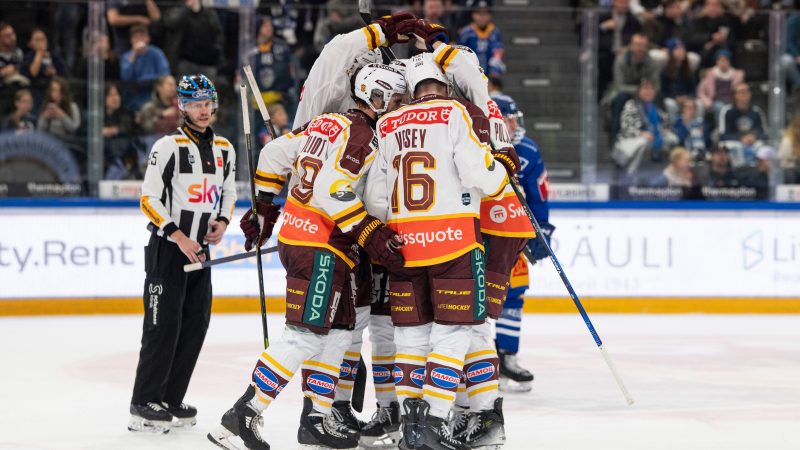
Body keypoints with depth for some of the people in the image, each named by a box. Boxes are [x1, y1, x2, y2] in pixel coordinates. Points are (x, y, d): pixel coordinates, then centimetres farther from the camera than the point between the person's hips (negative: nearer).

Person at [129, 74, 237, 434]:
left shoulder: (224, 150, 10)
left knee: (195, 326, 6)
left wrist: (223, 221, 1)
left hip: (201, 249, 7)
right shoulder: (168, 146, -10)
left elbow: (229, 191, 21)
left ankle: (170, 400, 15)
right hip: (167, 248, -7)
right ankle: (144, 404, -5)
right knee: (164, 325, -10)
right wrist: (178, 236, -18)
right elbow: (149, 199, -13)